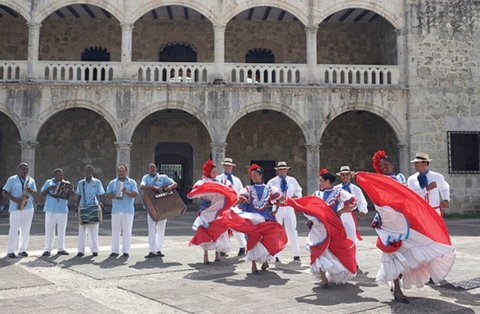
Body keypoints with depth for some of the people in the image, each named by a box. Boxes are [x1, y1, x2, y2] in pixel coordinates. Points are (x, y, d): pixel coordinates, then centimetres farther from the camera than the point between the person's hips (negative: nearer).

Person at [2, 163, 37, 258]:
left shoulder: (31, 180, 12)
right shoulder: (12, 179, 1)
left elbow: (35, 193, 8)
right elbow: (4, 192, -4)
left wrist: (31, 191, -15)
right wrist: (15, 199, -17)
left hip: (28, 208, 4)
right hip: (15, 208, -4)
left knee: (26, 230, 5)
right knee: (14, 230, -4)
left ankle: (22, 250, 13)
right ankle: (10, 251, 2)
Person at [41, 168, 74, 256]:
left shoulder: (66, 183, 9)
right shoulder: (49, 182, 6)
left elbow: (71, 194, 5)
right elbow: (42, 194, 3)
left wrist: (69, 194, -17)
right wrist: (48, 189, -14)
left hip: (63, 210, 2)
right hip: (50, 209, -2)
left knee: (62, 230, 6)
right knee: (49, 230, -1)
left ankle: (61, 249, 13)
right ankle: (47, 249, 4)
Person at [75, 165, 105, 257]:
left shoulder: (97, 182, 4)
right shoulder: (81, 183, 10)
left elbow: (100, 196, 4)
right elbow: (78, 196, 14)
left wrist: (100, 207, -6)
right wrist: (77, 207, 6)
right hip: (83, 207, 2)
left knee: (94, 229, 2)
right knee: (82, 229, 2)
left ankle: (94, 250, 9)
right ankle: (81, 250, 7)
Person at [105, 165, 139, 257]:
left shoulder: (132, 182, 7)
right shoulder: (112, 183, 14)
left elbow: (135, 194, -4)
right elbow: (107, 195, 8)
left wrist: (126, 192, -22)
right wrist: (114, 195, -12)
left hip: (128, 210, -2)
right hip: (116, 210, 2)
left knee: (127, 231, -1)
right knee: (115, 230, 1)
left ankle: (126, 250, 5)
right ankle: (115, 250, 7)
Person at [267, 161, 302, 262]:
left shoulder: (292, 180, 9)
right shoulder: (272, 182, 2)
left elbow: (299, 191, 13)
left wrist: (295, 196, -9)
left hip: (289, 208, 1)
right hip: (277, 208, -1)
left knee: (292, 231, 3)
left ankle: (296, 254, 11)